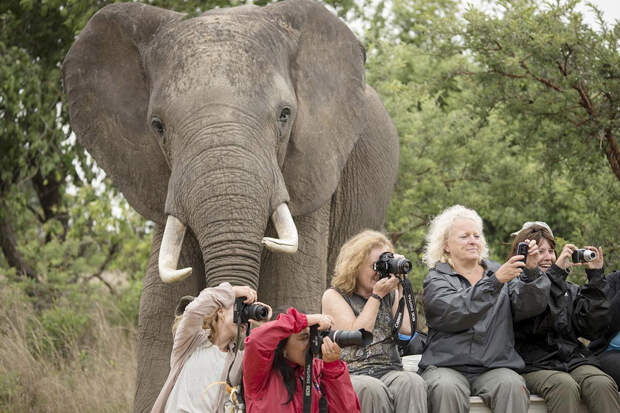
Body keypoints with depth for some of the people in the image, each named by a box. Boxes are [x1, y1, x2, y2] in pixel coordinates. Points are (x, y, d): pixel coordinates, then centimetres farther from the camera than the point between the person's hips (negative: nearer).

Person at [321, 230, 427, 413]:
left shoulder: (390, 295, 20)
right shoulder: (333, 296, 10)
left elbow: (407, 330, 3)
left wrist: (400, 289, 5)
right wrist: (377, 295, -1)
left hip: (389, 372, 3)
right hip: (351, 375, -3)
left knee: (412, 382, -33)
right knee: (371, 388, -39)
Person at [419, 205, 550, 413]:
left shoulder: (499, 271, 18)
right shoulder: (436, 280, 8)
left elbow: (529, 307, 3)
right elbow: (454, 313, -14)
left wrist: (532, 272, -15)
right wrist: (495, 281, -22)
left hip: (494, 367, 2)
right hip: (447, 365, -2)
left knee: (512, 386, -30)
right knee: (446, 389, -35)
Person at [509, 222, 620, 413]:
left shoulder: (569, 290, 21)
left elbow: (593, 327, 7)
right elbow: (535, 324, -14)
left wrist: (596, 276, 6)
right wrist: (557, 271, -14)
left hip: (574, 359, 4)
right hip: (536, 366, -4)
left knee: (602, 384, -29)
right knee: (564, 386, -36)